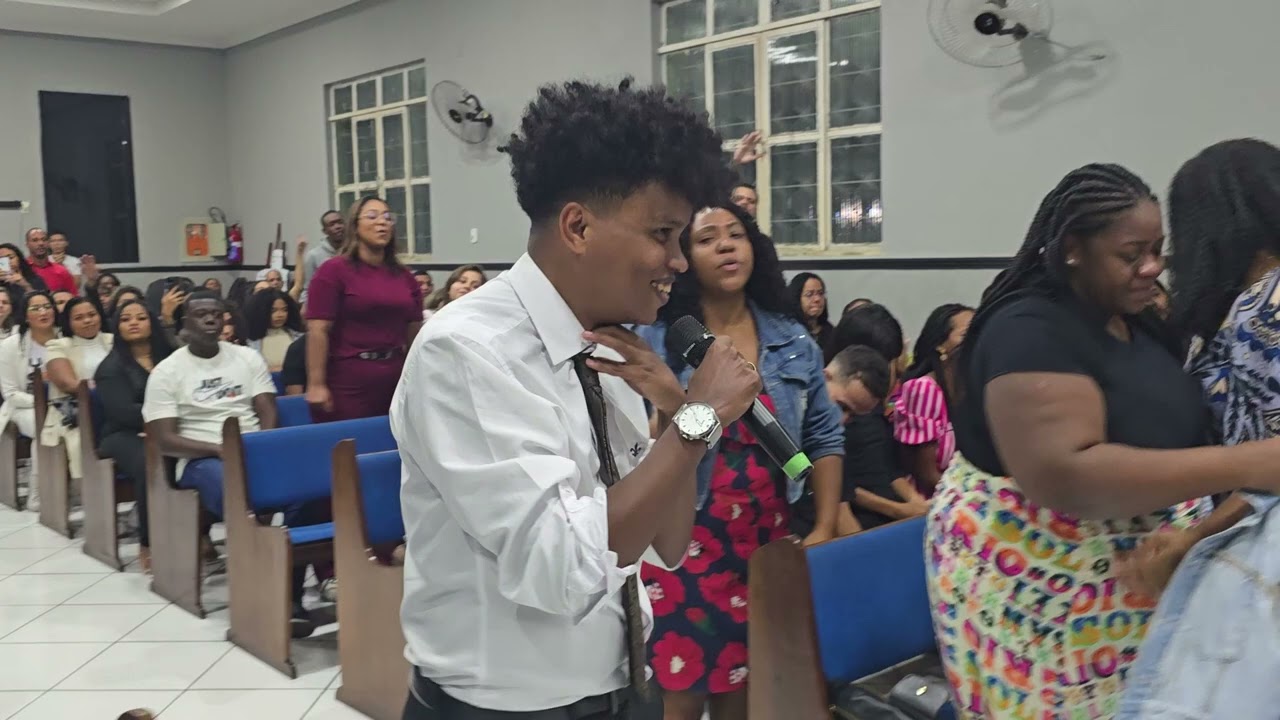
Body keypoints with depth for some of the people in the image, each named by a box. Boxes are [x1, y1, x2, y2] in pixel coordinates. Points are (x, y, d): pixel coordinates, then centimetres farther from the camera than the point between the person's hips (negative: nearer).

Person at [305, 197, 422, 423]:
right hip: (347, 387, -5)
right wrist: (316, 385, -16)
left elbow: (415, 333, 13)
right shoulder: (334, 271, -5)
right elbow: (318, 331, -11)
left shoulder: (405, 277, 8)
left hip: (396, 383, 5)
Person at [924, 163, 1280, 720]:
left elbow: (1171, 431, 20)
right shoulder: (1030, 331, -21)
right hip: (1038, 588, -8)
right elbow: (1062, 476, -32)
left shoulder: (1139, 326, 8)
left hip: (1136, 583, 8)